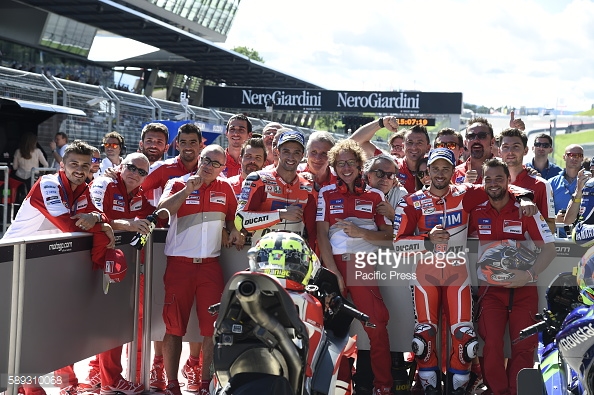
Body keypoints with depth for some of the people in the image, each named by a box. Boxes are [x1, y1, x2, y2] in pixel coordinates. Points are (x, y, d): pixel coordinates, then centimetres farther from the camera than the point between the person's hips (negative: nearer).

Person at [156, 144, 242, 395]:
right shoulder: (177, 184, 1)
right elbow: (162, 212, -16)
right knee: (174, 327, 1)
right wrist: (188, 189, -21)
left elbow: (231, 217, 26)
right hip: (179, 264, -2)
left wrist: (234, 231, 7)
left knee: (213, 327, 2)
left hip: (210, 265, 3)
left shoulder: (225, 189, 10)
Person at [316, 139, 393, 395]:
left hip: (364, 264, 0)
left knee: (377, 325, -8)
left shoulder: (375, 196, 11)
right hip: (333, 262, 0)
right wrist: (334, 272, -8)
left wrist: (361, 232, -11)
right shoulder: (326, 194, 10)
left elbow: (388, 235, 7)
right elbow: (322, 235, 2)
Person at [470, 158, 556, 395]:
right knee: (492, 345, -9)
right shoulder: (477, 212, 2)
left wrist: (530, 274, -19)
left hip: (523, 289, -1)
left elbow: (549, 248, -5)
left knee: (524, 346, -4)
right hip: (490, 288, 1)